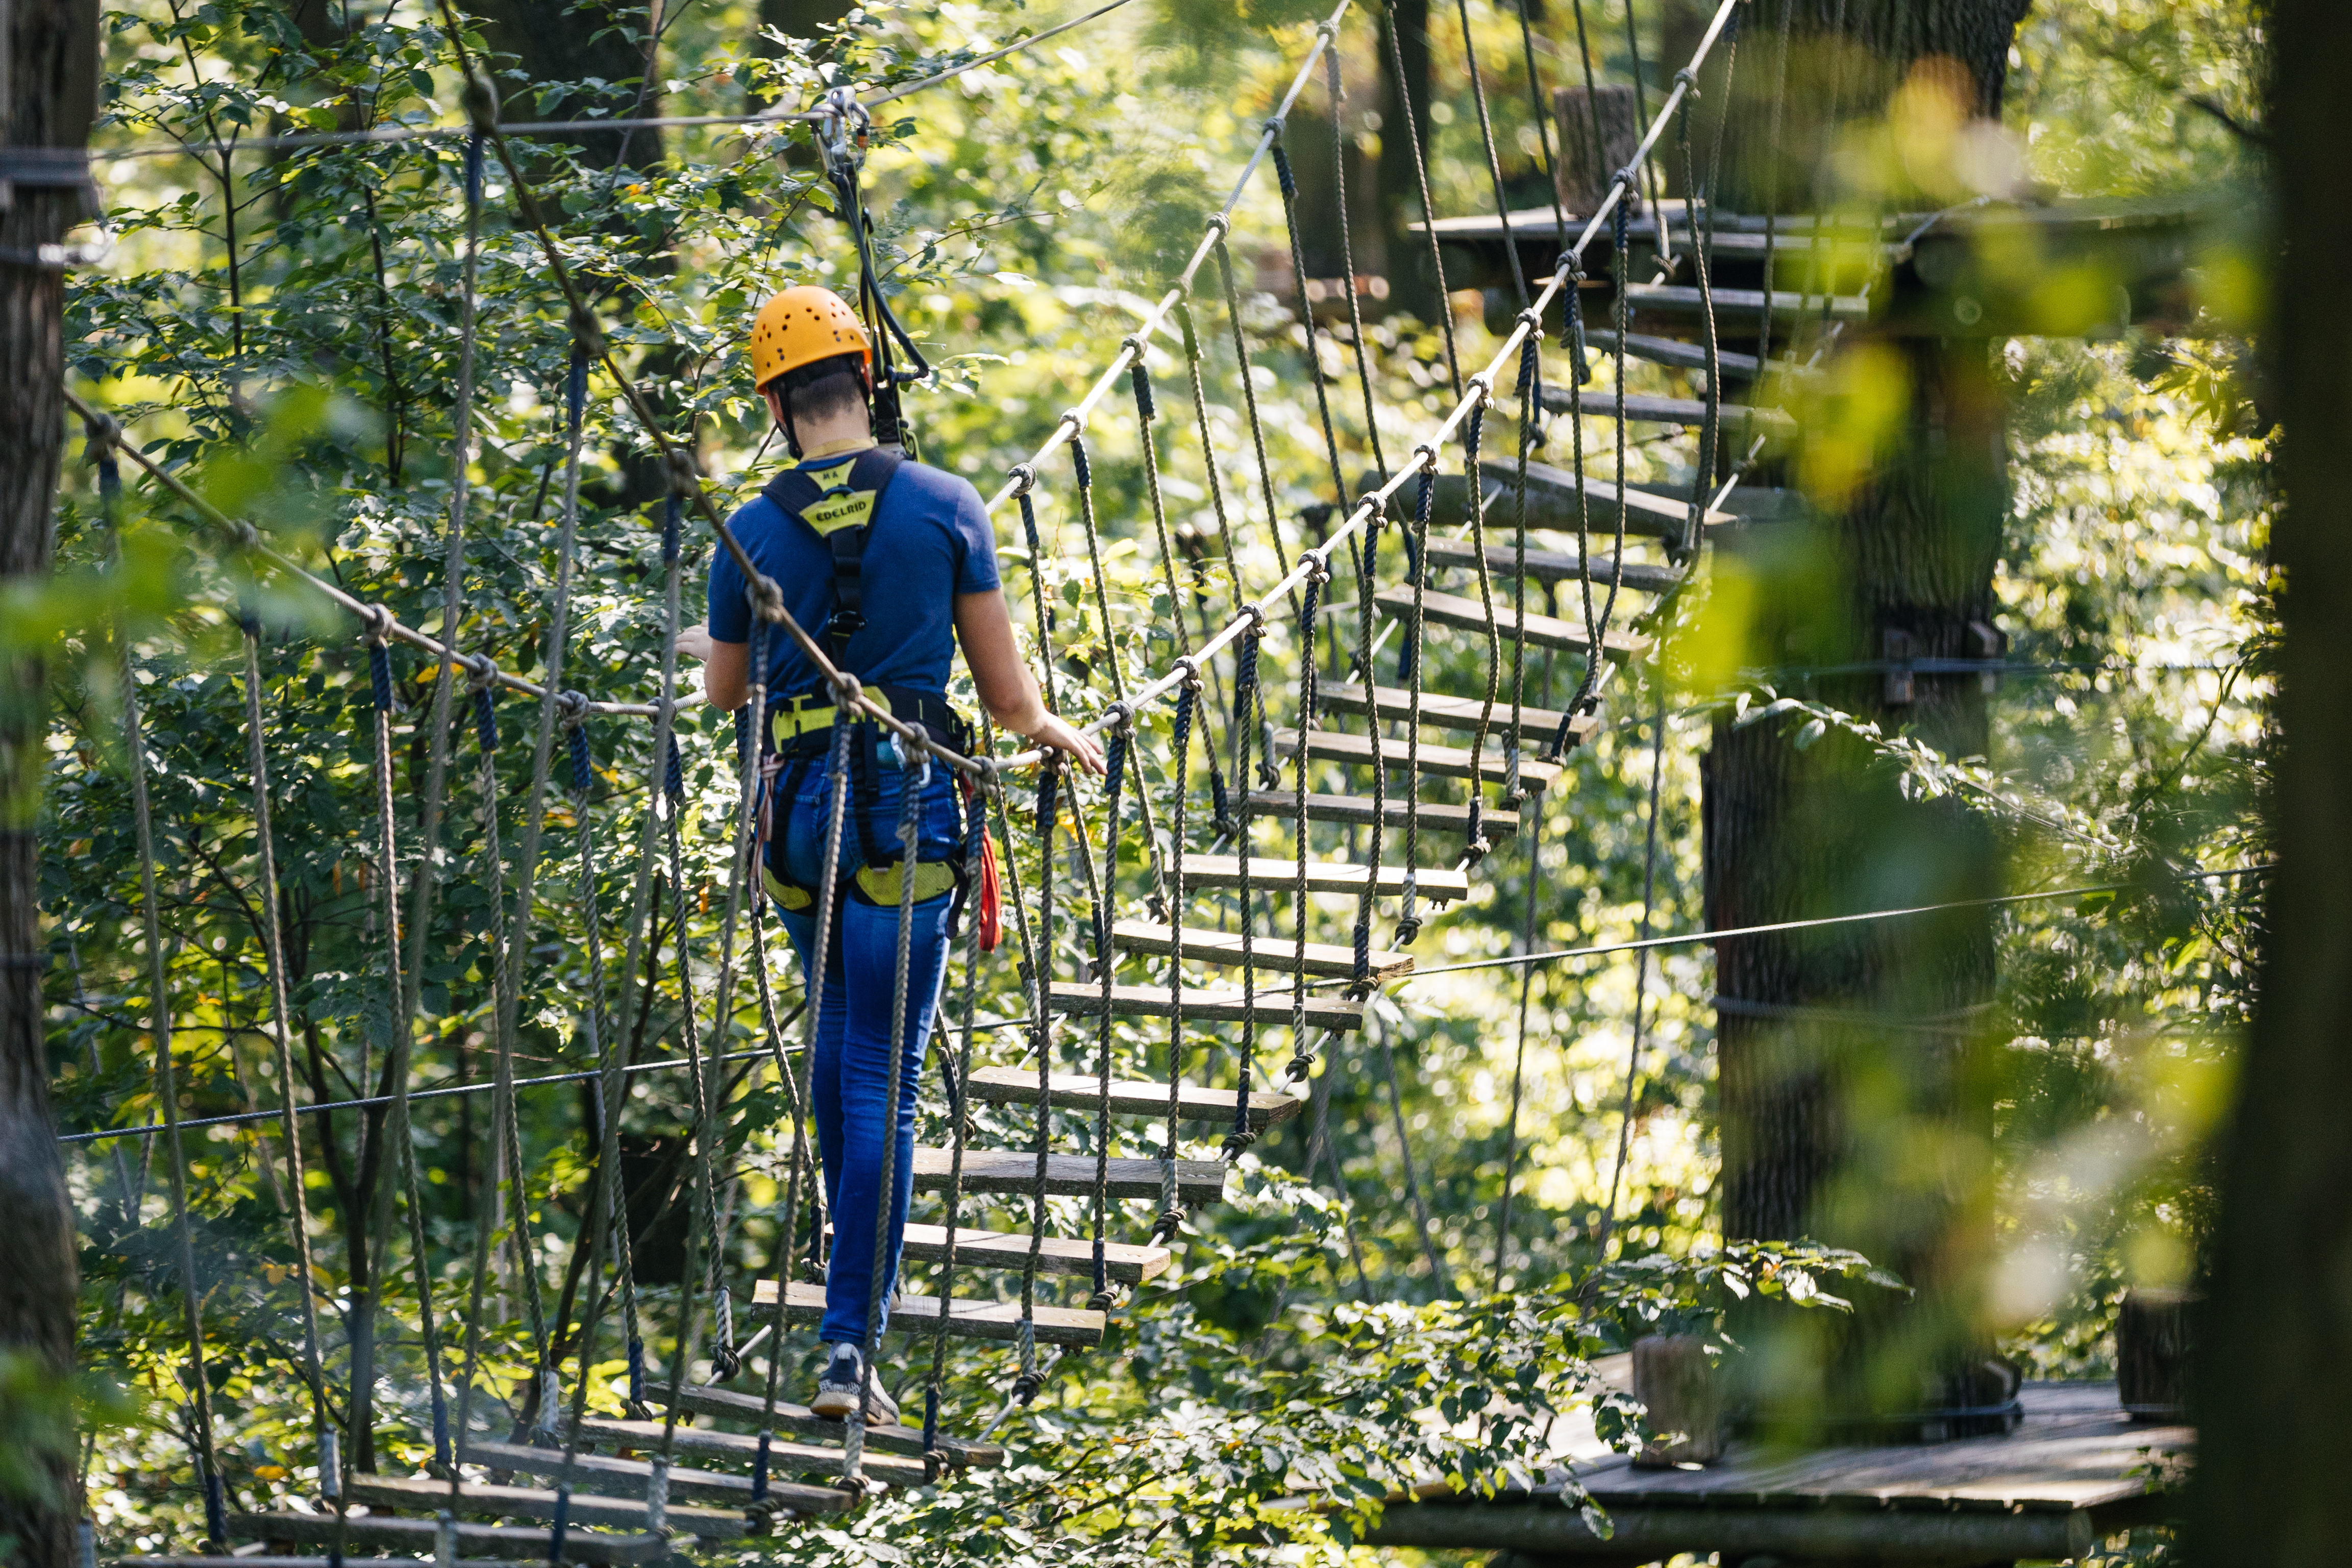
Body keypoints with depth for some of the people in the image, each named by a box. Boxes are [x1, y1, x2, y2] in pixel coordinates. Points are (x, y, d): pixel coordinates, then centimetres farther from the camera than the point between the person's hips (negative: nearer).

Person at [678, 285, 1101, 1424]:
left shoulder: (752, 533, 0)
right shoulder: (946, 508, -4)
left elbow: (723, 692, 16)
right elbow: (1006, 694, 0)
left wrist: (707, 647, 40)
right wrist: (1055, 733, 23)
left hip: (796, 814, 2)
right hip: (905, 810, -2)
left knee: (837, 1026, 28)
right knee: (883, 1075, -3)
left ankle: (853, 1259, 35)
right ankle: (849, 1344, -9)